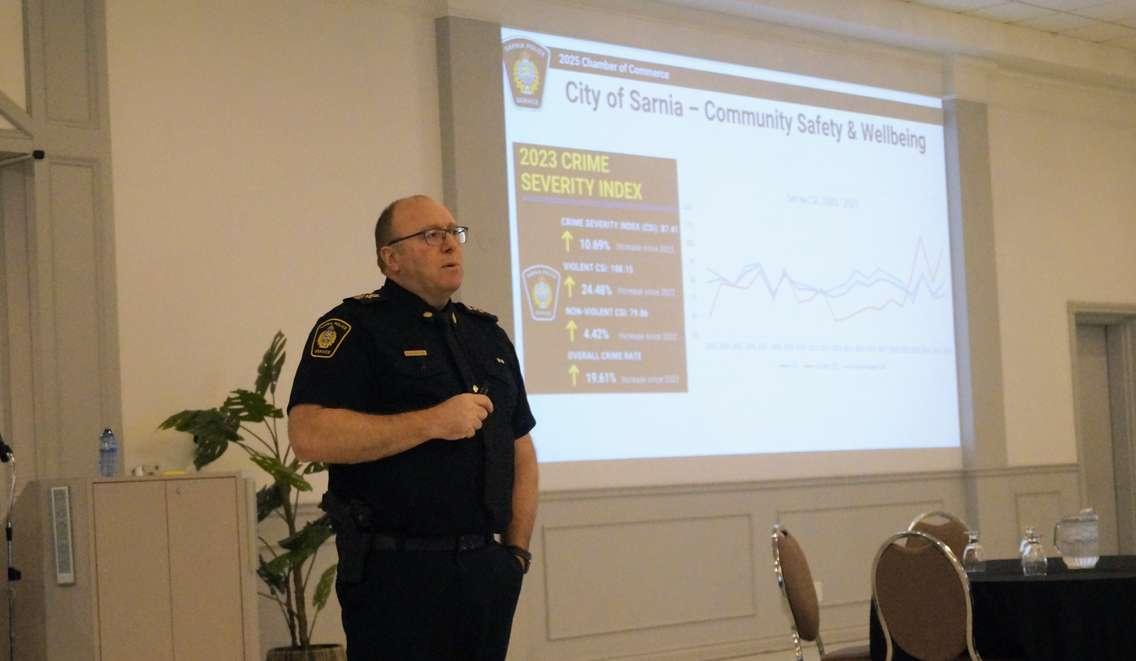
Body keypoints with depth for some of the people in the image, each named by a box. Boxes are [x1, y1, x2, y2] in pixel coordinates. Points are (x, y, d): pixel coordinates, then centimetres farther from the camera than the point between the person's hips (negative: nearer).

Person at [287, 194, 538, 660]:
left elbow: (521, 450, 18)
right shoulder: (355, 328, -5)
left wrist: (517, 551, 7)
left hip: (488, 569, 6)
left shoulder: (487, 334, 16)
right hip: (397, 573, -6)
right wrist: (431, 423, -20)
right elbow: (310, 436, -18)